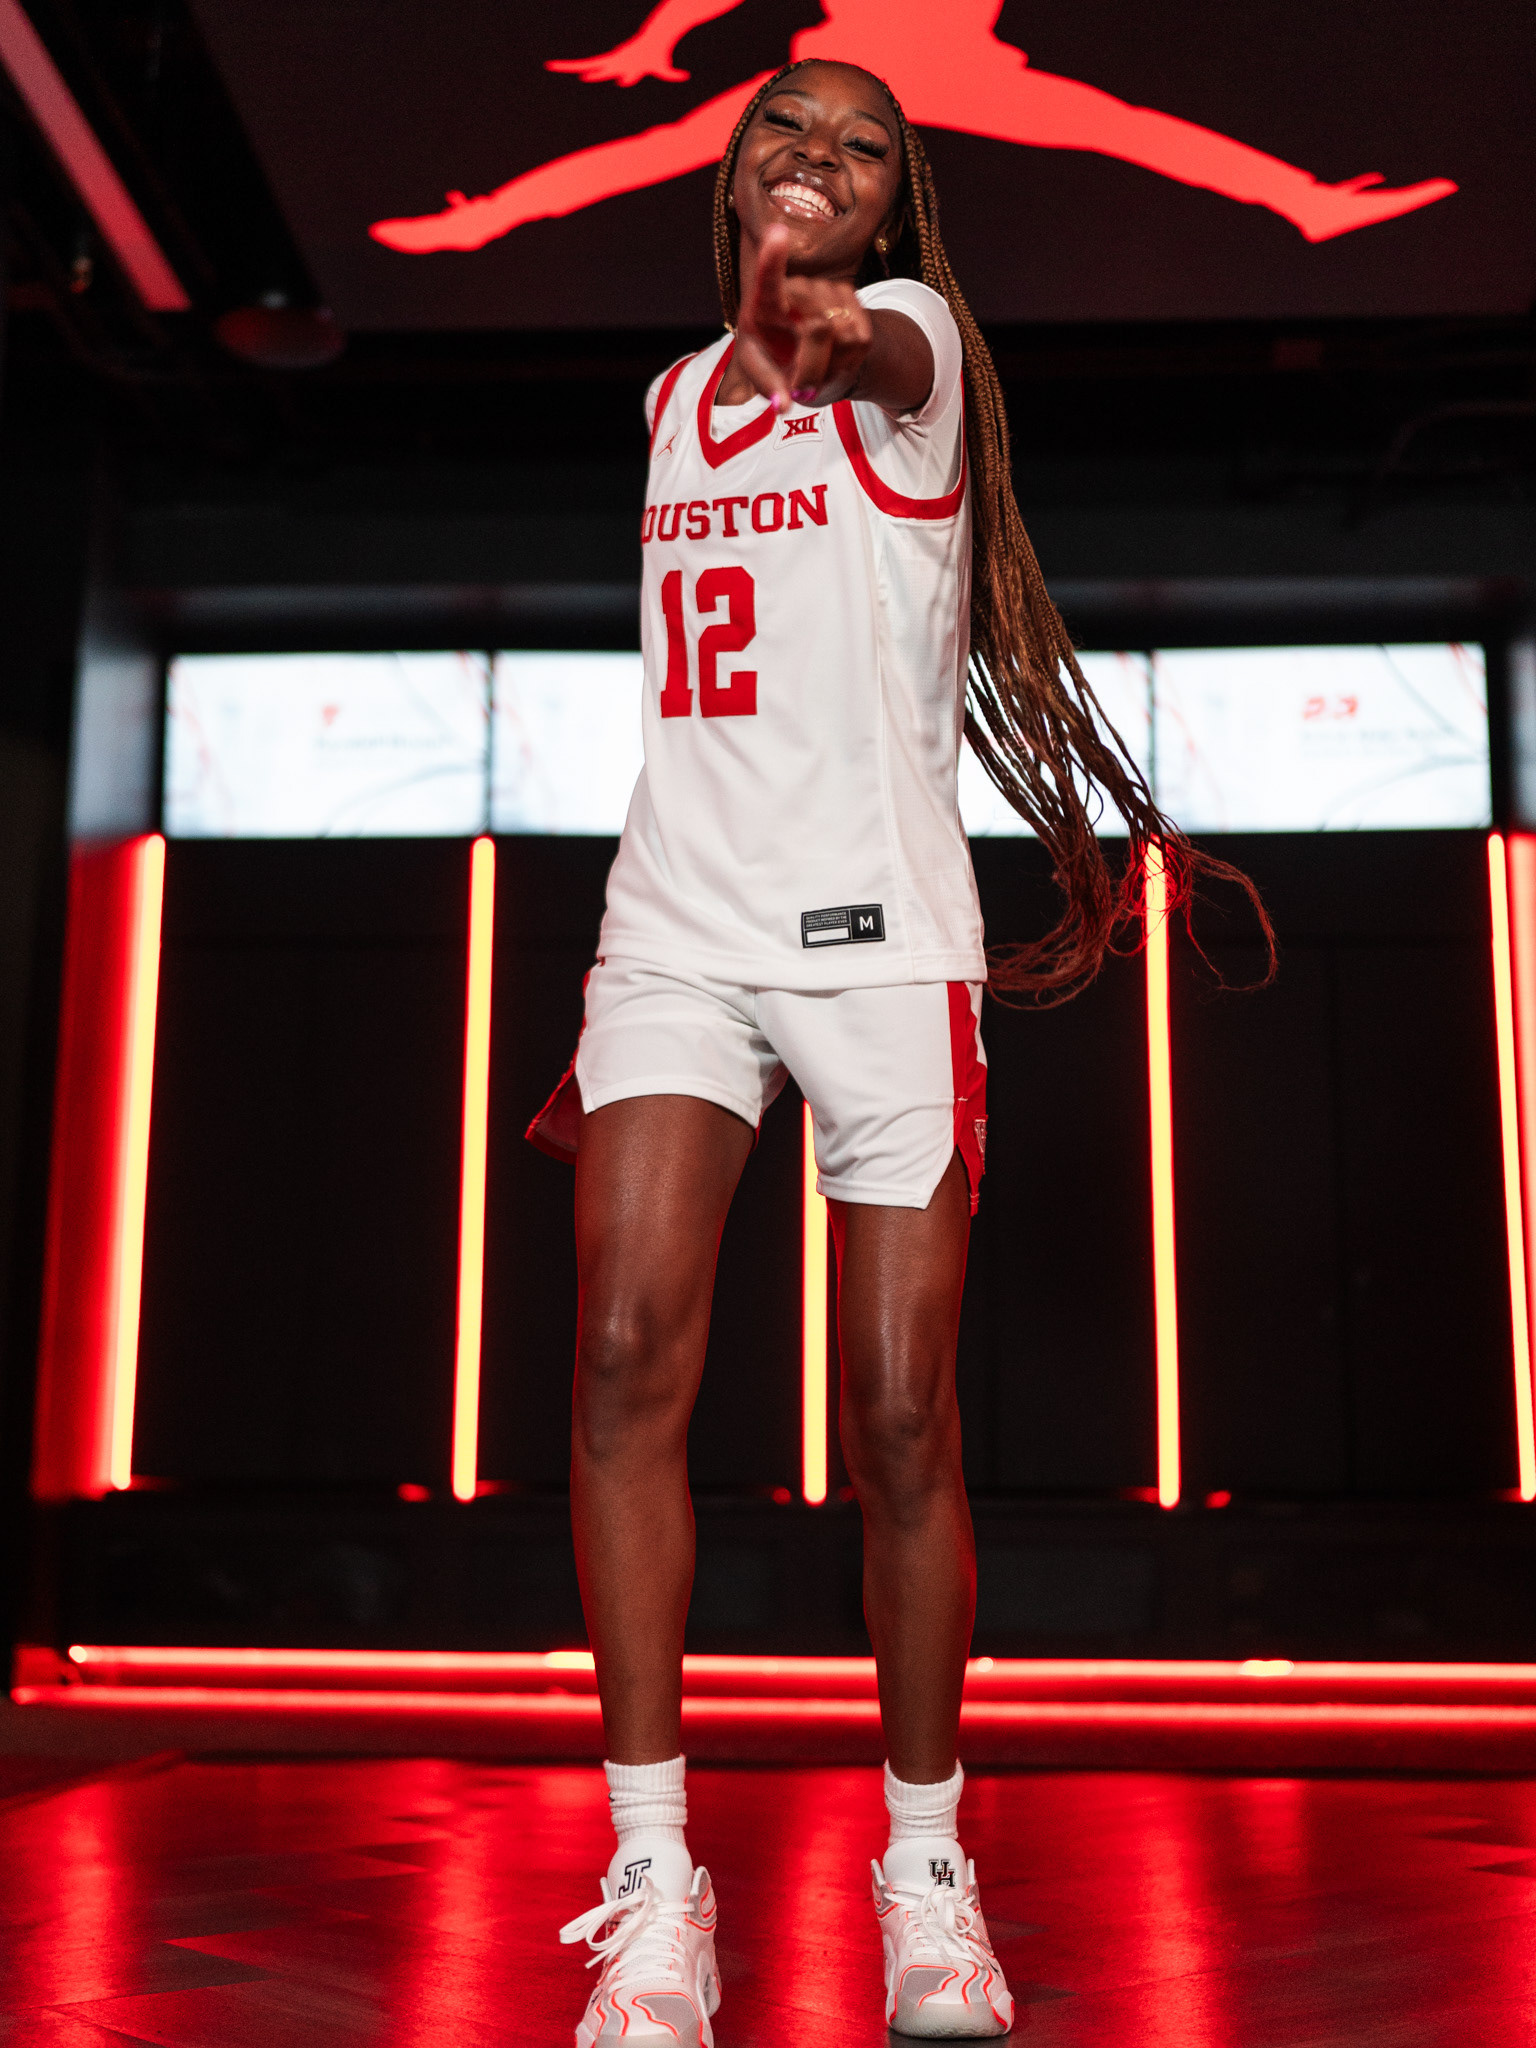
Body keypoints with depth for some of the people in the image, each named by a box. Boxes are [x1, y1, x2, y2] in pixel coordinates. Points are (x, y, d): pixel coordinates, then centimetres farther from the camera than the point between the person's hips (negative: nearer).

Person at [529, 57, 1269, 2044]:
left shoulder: (908, 332, 6)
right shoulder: (676, 397, 20)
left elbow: (892, 356, -22)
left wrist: (824, 318, -43)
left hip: (881, 931, -4)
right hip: (677, 926, 4)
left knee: (900, 1422, -6)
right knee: (626, 1354, -14)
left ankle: (926, 1863, 15)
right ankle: (653, 1879, -5)